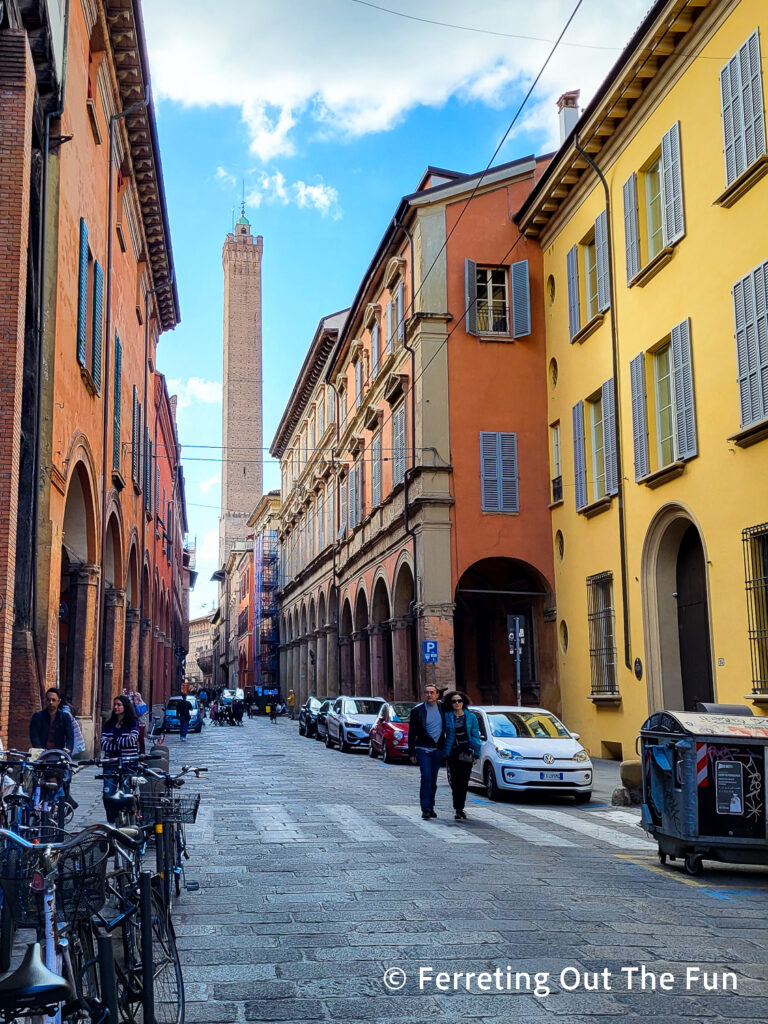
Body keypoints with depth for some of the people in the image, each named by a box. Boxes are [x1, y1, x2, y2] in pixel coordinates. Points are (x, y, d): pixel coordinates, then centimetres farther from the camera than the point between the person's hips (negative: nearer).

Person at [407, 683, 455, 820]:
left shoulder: (442, 709, 6)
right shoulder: (417, 710, -1)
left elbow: (448, 730, 16)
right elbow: (411, 733, 0)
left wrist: (446, 750, 11)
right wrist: (411, 753, -3)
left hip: (438, 750, 3)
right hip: (423, 750, -3)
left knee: (433, 780, 9)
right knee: (426, 777, -14)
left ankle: (430, 807, 20)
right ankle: (425, 809, -13)